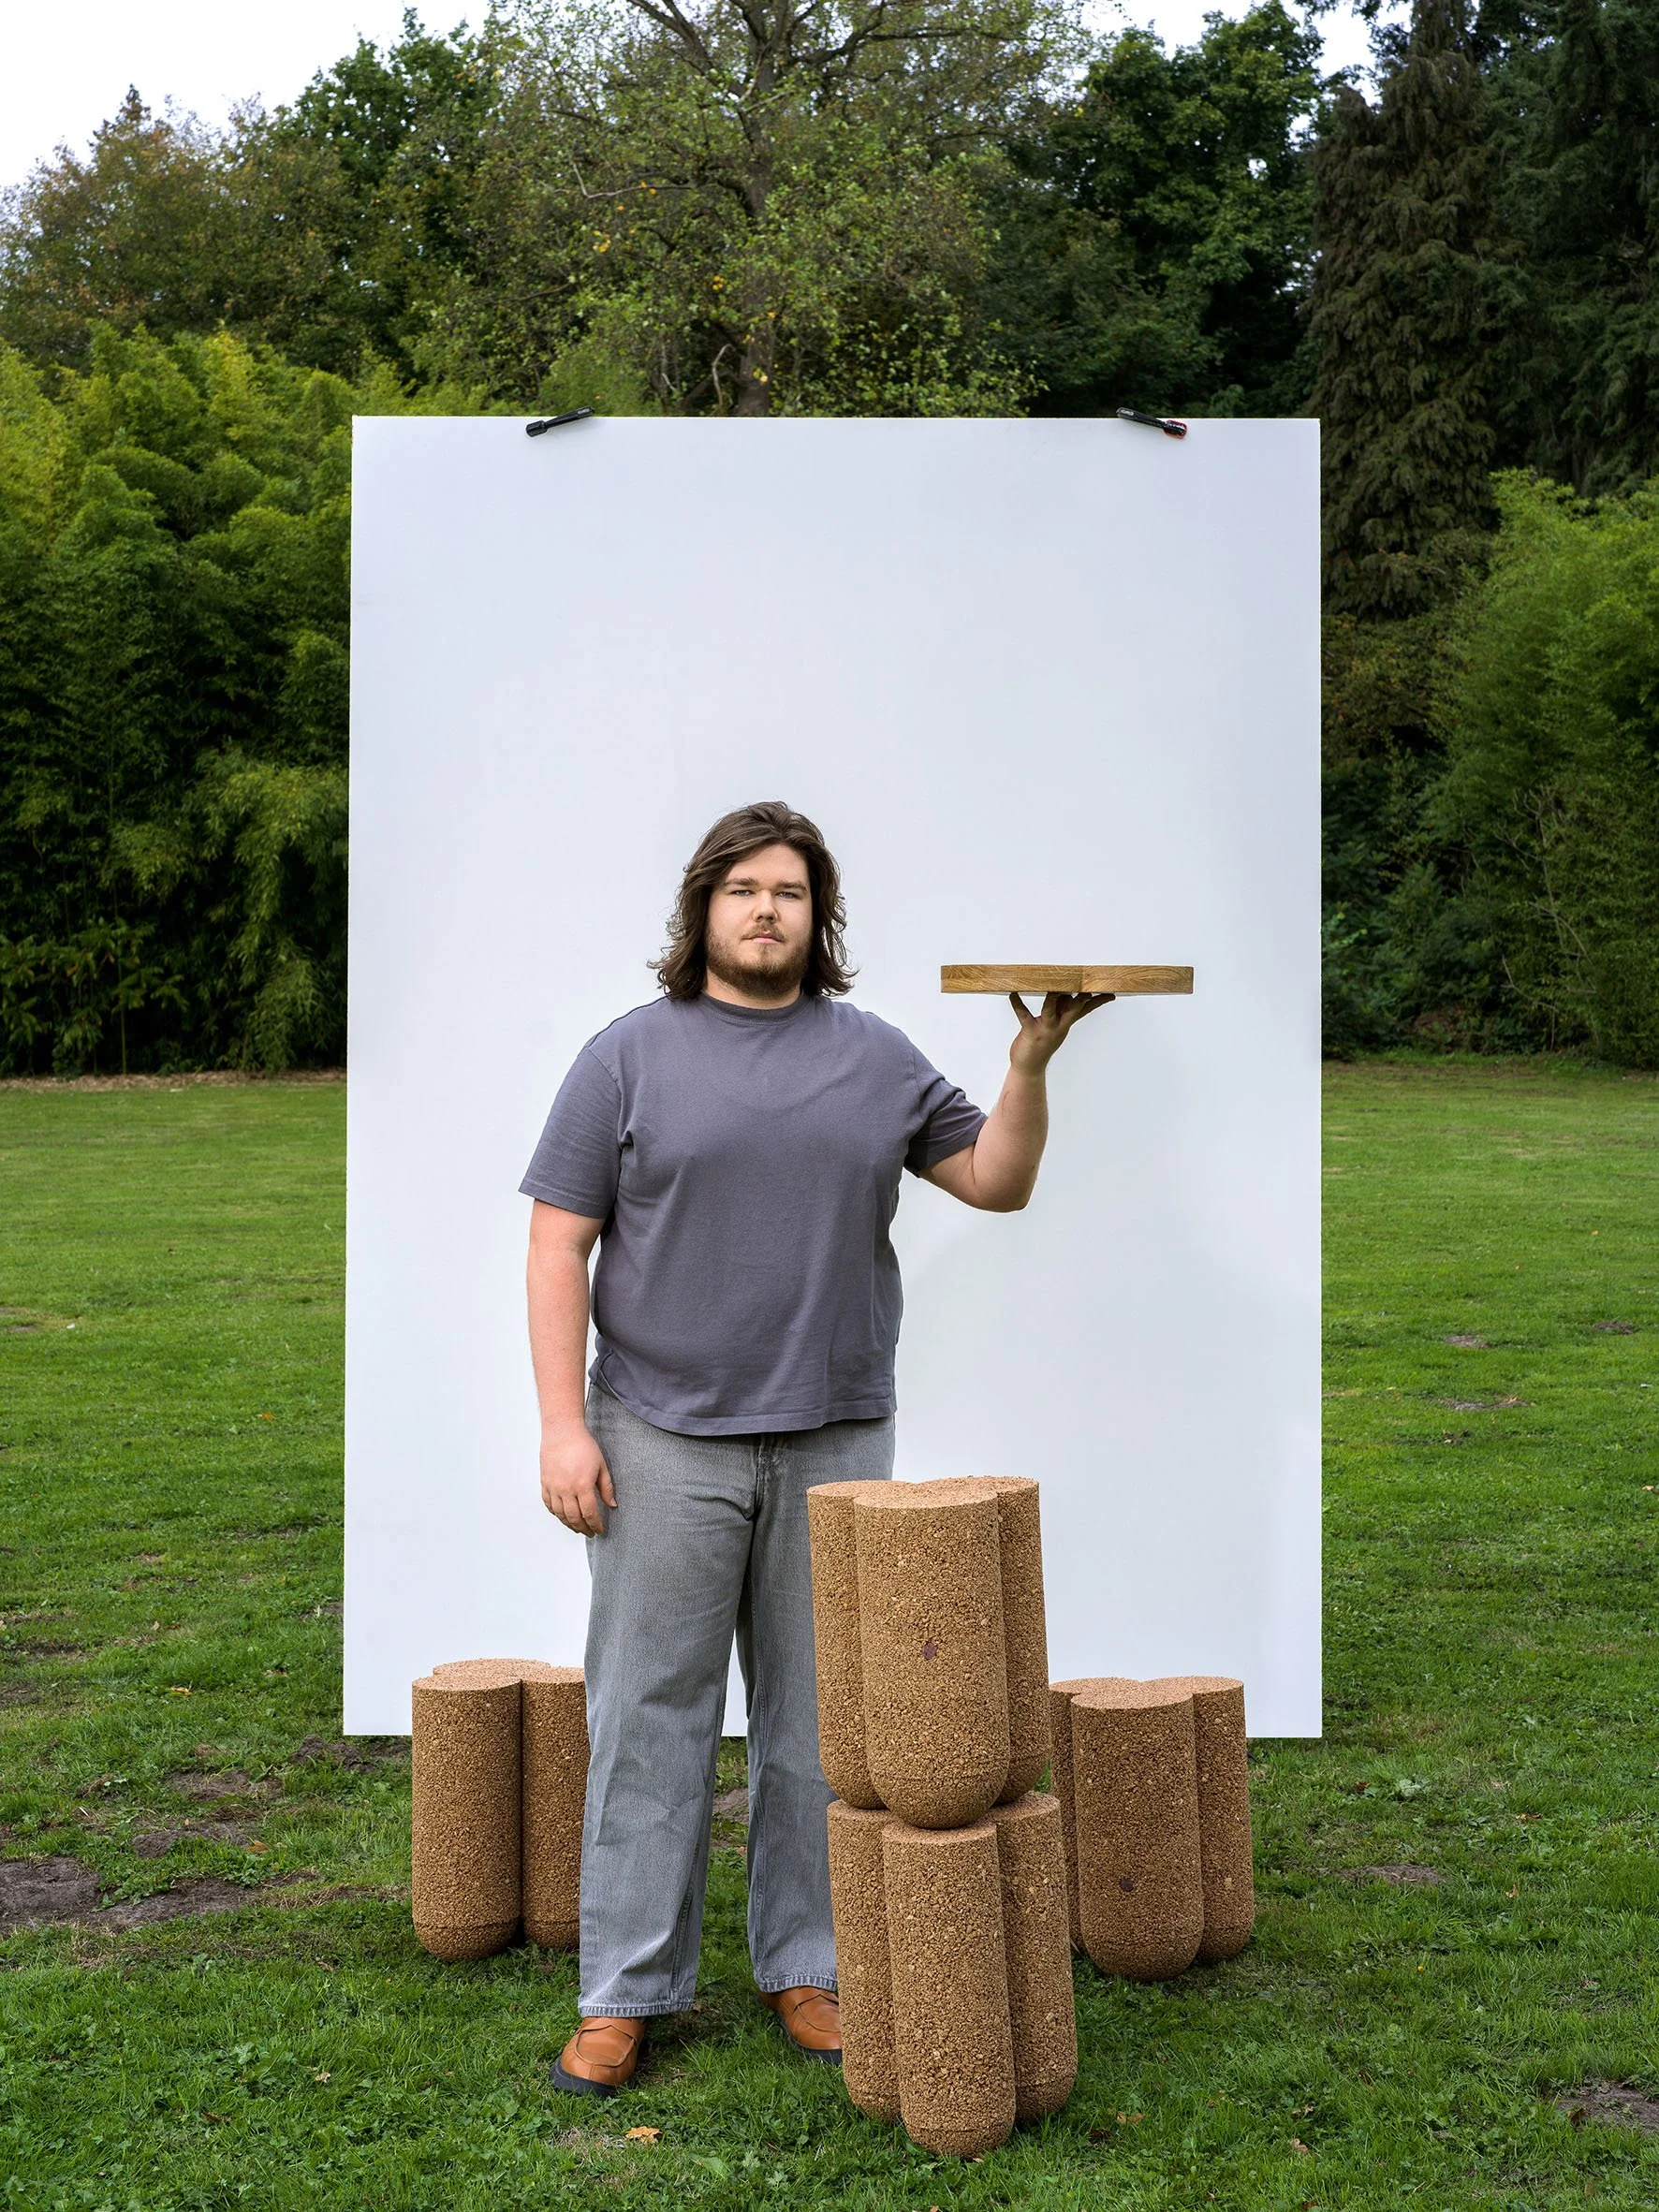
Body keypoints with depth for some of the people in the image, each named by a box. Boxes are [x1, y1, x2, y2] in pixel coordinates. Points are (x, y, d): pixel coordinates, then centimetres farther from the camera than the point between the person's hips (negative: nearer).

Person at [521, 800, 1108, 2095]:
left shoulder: (876, 1058, 9)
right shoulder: (629, 1058, 1)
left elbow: (996, 1182, 11)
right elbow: (560, 1246, -2)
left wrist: (1030, 1066, -5)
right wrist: (564, 1424, -9)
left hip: (834, 1445, 3)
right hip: (666, 1445, -2)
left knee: (820, 1727, 9)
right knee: (650, 1720, 1)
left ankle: (807, 1969, 22)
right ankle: (625, 1993, 10)